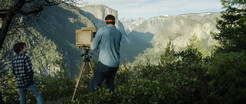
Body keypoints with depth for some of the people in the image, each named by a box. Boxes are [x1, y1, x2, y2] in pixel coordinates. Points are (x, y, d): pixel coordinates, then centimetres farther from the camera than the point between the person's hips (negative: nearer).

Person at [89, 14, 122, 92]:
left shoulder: (102, 30, -5)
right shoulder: (119, 33, 9)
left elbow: (93, 47, -2)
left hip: (104, 63, -6)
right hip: (115, 64, 6)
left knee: (93, 86, 1)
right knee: (110, 85, 19)